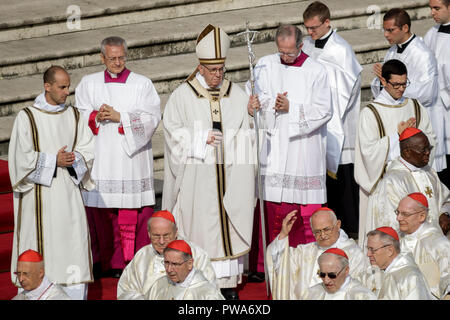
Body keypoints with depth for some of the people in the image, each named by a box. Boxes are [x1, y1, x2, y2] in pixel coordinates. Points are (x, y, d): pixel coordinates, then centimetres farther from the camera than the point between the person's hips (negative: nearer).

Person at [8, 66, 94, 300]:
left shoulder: (73, 115, 8)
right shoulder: (27, 117, -5)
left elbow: (87, 148, 8)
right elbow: (21, 157, -8)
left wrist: (73, 158, -12)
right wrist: (54, 161, -14)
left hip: (68, 191, 4)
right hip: (39, 194, -4)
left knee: (74, 242, 0)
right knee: (40, 245, -2)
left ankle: (75, 295, 5)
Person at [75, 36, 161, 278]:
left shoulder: (142, 84, 5)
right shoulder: (88, 84, 11)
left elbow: (151, 119, -4)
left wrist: (119, 117, -13)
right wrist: (96, 117, -13)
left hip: (131, 156, -2)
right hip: (99, 156, 2)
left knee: (133, 211, -5)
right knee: (100, 210, -1)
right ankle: (104, 261, 6)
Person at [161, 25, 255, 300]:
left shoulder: (237, 95, 9)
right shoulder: (183, 95, 2)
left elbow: (247, 135, 10)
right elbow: (173, 130, 0)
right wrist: (201, 139, -12)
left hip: (231, 173, 2)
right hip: (198, 175, -2)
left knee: (230, 224, 2)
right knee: (201, 224, -3)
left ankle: (229, 282, 8)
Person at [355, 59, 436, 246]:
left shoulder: (416, 108, 10)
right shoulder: (370, 113, -5)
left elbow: (431, 141, 11)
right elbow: (368, 150, -12)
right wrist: (396, 136, -13)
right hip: (382, 179, -4)